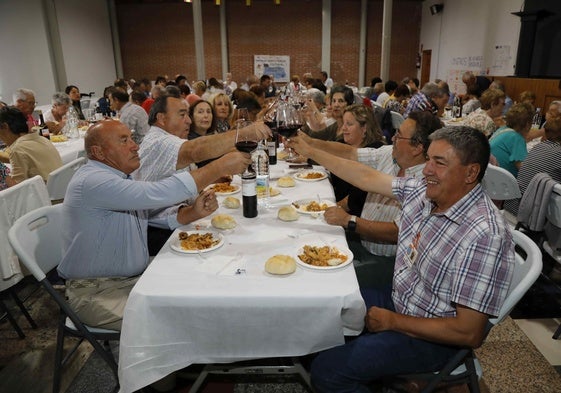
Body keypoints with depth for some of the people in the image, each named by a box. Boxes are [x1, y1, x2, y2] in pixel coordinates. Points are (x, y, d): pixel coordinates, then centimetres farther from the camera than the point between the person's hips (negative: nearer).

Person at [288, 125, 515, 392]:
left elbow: (469, 334, -27)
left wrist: (391, 321, -18)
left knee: (326, 370, -17)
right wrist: (312, 152, 7)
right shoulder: (423, 191, -7)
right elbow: (368, 178, 5)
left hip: (431, 336, -7)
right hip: (397, 300, 8)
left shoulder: (485, 237, -30)